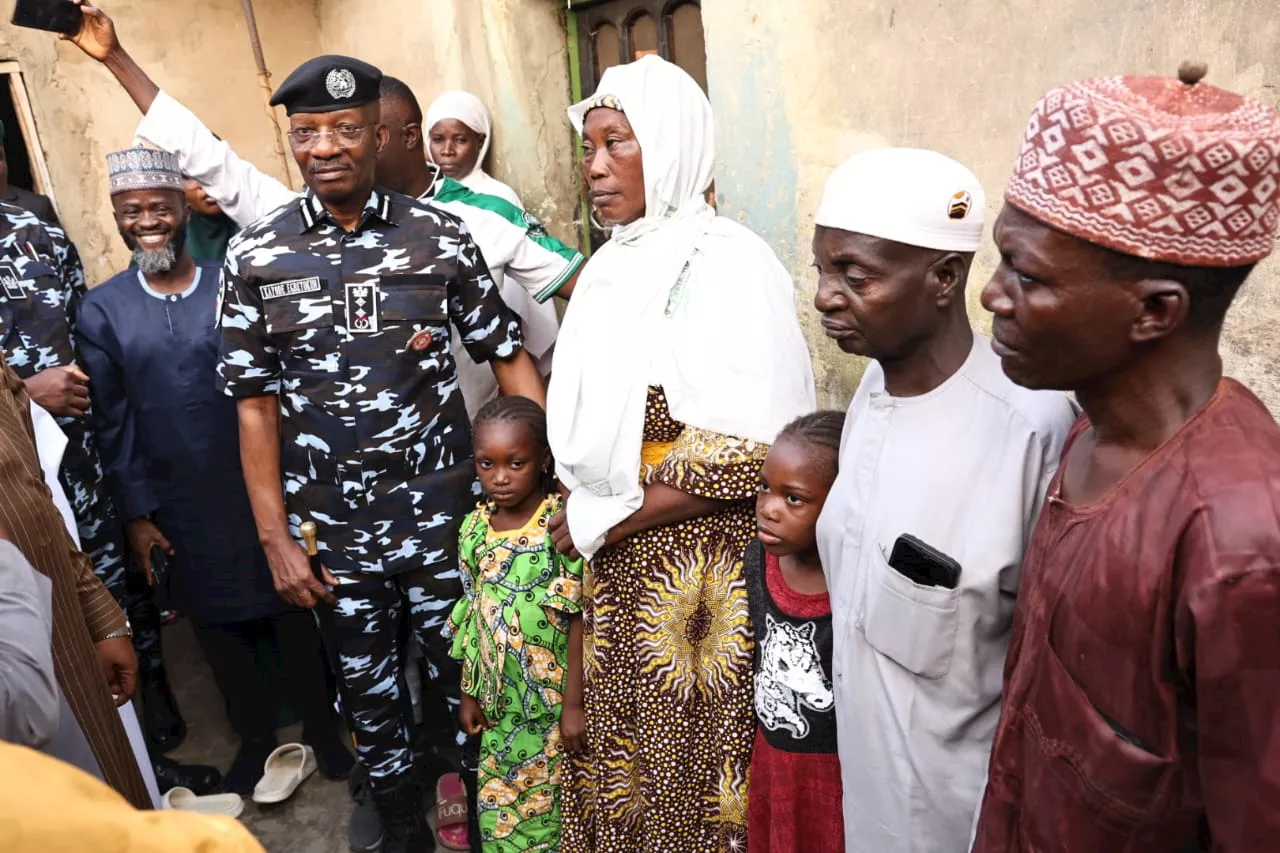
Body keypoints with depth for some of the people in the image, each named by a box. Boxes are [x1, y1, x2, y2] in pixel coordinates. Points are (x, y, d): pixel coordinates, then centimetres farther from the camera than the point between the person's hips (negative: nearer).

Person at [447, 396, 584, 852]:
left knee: (554, 798, 12)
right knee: (500, 800, 18)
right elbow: (473, 620, 5)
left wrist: (573, 703, -14)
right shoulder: (474, 528, -3)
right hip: (500, 699, 5)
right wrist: (469, 691, 9)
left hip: (553, 696, -4)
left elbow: (578, 620, -15)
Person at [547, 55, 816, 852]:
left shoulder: (725, 263, -15)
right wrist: (581, 517, 3)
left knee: (690, 754, 12)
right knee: (623, 742, 20)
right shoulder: (617, 262, 8)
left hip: (695, 577, -6)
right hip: (615, 569, 7)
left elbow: (744, 454, -21)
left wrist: (604, 523, -15)